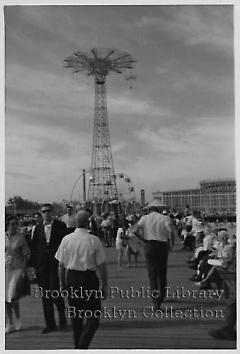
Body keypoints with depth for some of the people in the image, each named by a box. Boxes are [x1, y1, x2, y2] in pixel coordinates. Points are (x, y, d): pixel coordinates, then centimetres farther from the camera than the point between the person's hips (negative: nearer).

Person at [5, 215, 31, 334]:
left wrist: (23, 269, -5)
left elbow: (26, 254, 0)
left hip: (17, 269, -3)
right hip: (5, 269, 3)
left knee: (13, 296, -12)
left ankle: (18, 318, 16)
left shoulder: (21, 237, -2)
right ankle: (10, 324, 21)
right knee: (6, 297, 7)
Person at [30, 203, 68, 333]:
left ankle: (62, 316, 21)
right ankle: (50, 324, 19)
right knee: (45, 295, 8)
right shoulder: (38, 228, 9)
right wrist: (33, 265, 4)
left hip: (56, 264, -4)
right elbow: (34, 248, 9)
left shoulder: (60, 225, -1)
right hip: (42, 266, 4)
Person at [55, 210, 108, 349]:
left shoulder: (66, 239, 1)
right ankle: (82, 346, -7)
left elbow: (61, 265, 5)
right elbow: (101, 266, -7)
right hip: (89, 278, -4)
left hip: (71, 278, 4)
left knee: (75, 316, 18)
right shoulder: (94, 240, -9)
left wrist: (62, 284, 15)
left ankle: (78, 345, 27)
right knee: (93, 317, 5)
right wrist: (105, 286, 1)